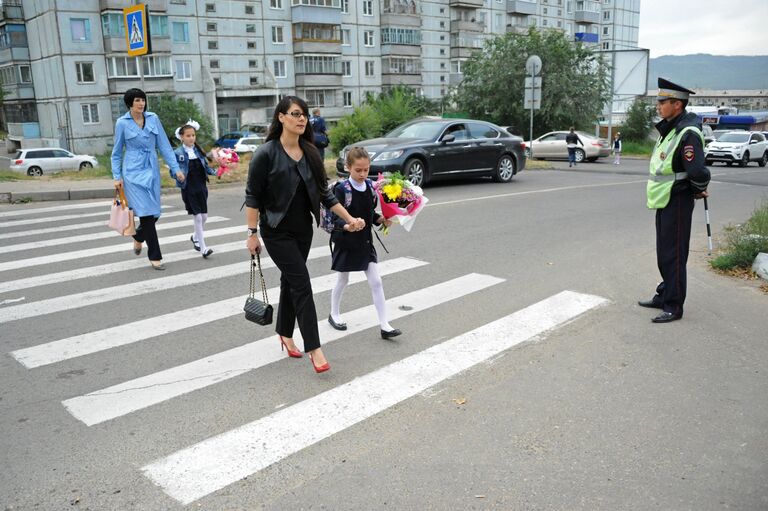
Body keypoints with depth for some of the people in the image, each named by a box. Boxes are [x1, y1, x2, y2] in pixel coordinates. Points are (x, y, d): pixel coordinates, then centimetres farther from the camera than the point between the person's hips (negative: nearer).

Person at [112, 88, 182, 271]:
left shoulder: (153, 119, 5)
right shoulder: (122, 123, -1)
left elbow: (164, 145, 6)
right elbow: (117, 152, 5)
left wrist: (175, 168, 1)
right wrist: (117, 176, -1)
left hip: (152, 170, 4)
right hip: (133, 172, -3)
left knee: (154, 213, 5)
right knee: (146, 213, -10)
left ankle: (138, 238, 37)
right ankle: (154, 256, -1)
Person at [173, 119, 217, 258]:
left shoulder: (198, 151, 6)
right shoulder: (178, 153, -6)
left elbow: (206, 167, 10)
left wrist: (216, 172, -8)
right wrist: (179, 176, -27)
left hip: (201, 187, 4)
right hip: (188, 189, -4)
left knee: (204, 216, 8)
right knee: (198, 217, -5)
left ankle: (196, 237, 36)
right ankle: (203, 248, 2)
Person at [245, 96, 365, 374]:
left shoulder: (310, 152, 3)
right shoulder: (266, 153, -14)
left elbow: (324, 192, 7)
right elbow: (253, 196, -11)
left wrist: (350, 219, 3)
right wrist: (252, 233, -13)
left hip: (303, 229, 6)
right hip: (278, 232, -6)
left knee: (290, 281, 16)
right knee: (302, 284, -10)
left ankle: (285, 334, 34)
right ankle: (314, 349, -3)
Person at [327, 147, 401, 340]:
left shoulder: (370, 187, 0)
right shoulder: (341, 189, -16)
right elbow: (334, 217, -22)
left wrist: (381, 220, -7)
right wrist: (346, 225, -40)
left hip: (365, 241, 4)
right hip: (345, 242, -4)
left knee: (376, 282, 0)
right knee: (343, 280, 14)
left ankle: (384, 325, 4)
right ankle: (334, 314, 37)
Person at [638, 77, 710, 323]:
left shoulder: (688, 133, -20)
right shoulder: (668, 129, 11)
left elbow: (698, 172, -28)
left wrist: (699, 190, -9)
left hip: (677, 202, -10)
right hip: (664, 201, 10)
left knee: (673, 255, -4)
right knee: (664, 253, 18)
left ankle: (674, 307, 5)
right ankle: (664, 296, 31)